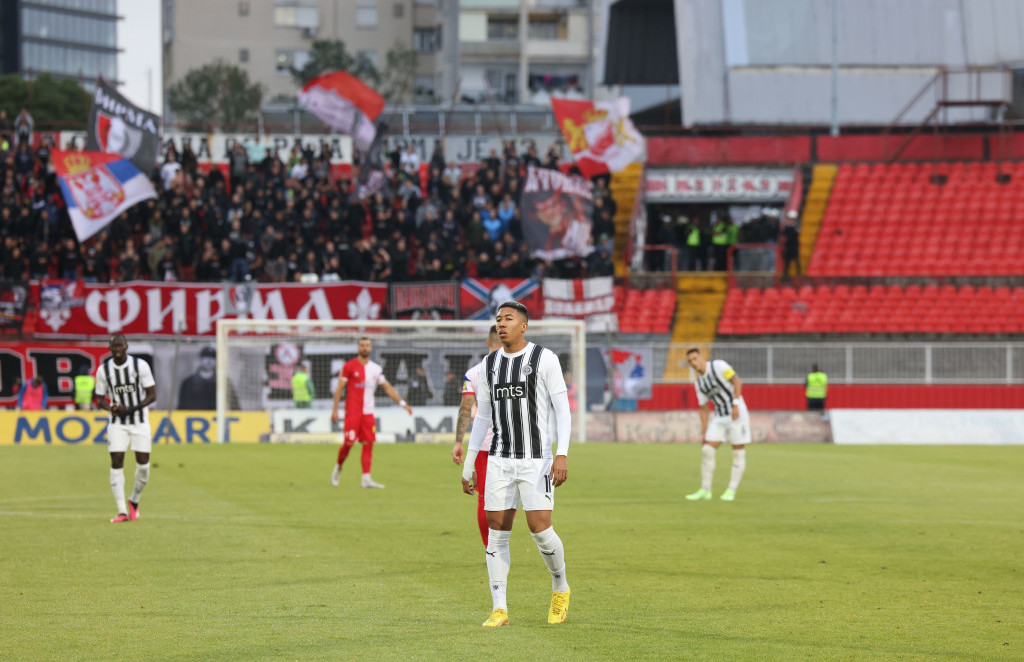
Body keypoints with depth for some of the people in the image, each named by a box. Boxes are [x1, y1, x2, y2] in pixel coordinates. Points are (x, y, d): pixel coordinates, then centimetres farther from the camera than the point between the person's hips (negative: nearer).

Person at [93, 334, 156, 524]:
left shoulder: (140, 366, -8)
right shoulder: (104, 370, -2)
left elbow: (152, 395, -5)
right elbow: (100, 399, 7)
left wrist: (131, 409, -19)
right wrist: (112, 408, -16)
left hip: (140, 422, -1)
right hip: (117, 423, 1)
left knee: (143, 464, -3)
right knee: (116, 463, -11)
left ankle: (134, 501, 24)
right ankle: (122, 512, -11)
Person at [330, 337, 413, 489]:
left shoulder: (376, 368, 11)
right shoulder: (349, 366, -2)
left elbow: (387, 387, 17)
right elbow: (339, 388, -2)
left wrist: (402, 403, 10)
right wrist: (335, 410, -8)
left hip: (368, 412, 4)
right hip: (352, 411, -4)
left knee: (368, 444, -3)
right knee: (348, 442, -9)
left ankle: (366, 478, -3)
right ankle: (338, 467, 17)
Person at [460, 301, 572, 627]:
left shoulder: (544, 359, -4)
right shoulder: (490, 364, 10)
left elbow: (563, 410, -6)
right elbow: (482, 418, 17)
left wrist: (563, 455, -18)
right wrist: (468, 466, 15)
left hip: (536, 459, -4)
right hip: (499, 460, 4)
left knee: (540, 529, -10)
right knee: (496, 532, -1)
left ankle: (560, 587, 17)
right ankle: (499, 610, 3)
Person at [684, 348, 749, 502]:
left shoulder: (718, 366, -8)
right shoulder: (699, 383, 11)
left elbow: (736, 381, -12)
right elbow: (703, 409, 14)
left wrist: (736, 404, -21)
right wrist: (703, 432, 8)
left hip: (737, 413, -6)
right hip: (719, 417, 6)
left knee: (739, 454, -4)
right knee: (707, 450, -4)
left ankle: (731, 491, 1)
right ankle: (705, 490, 2)